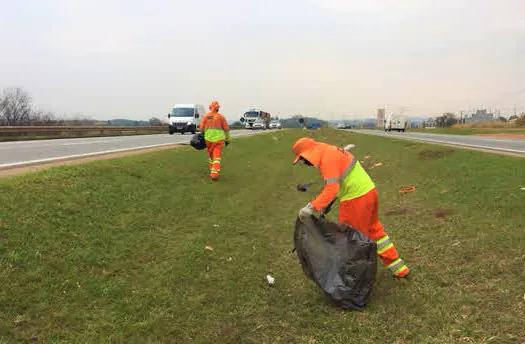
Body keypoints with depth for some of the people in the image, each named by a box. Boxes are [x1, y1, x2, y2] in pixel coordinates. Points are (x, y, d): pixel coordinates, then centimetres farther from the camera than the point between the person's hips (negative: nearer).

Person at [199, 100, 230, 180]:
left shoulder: (206, 116, 1)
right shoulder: (221, 117, -2)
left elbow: (201, 128, 2)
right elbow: (226, 129, 1)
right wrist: (227, 139, 13)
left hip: (208, 139, 2)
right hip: (218, 139, -2)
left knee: (211, 155, 21)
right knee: (217, 157, -4)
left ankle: (212, 170, 31)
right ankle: (214, 174, -16)